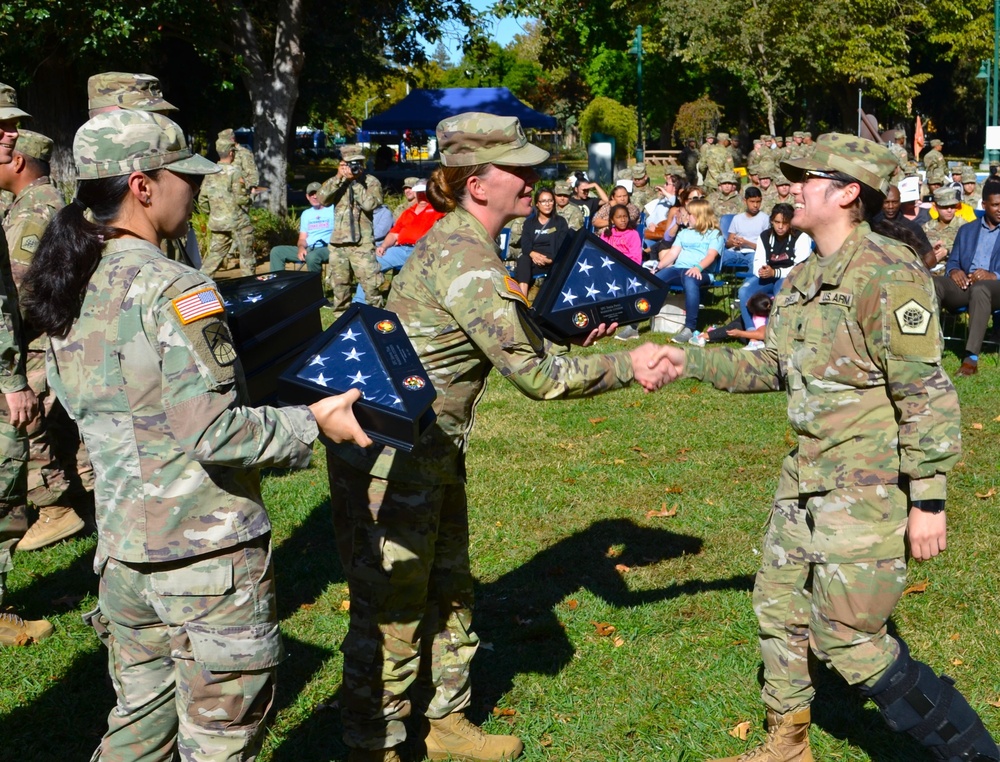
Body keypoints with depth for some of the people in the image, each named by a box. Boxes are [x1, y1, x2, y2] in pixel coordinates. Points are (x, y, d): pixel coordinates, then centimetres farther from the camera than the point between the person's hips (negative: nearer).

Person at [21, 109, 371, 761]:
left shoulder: (66, 289, 6)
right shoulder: (173, 289, -19)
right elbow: (213, 434, -24)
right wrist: (313, 422, -13)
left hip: (122, 547, 8)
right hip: (206, 553, -8)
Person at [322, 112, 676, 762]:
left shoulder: (470, 245, 7)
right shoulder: (463, 257, -24)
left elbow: (524, 342, 13)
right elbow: (533, 374, -24)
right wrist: (627, 367, -13)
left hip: (433, 453, 10)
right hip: (392, 459, -10)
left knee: (449, 591, 20)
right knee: (392, 610, 3)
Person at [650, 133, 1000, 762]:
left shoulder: (888, 275, -18)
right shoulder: (805, 278, 9)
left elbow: (927, 395, -19)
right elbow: (773, 368, 19)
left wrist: (928, 499, -19)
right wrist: (692, 361, 11)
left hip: (871, 488, -9)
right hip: (809, 476, 9)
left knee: (847, 638, -5)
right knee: (779, 607, 16)